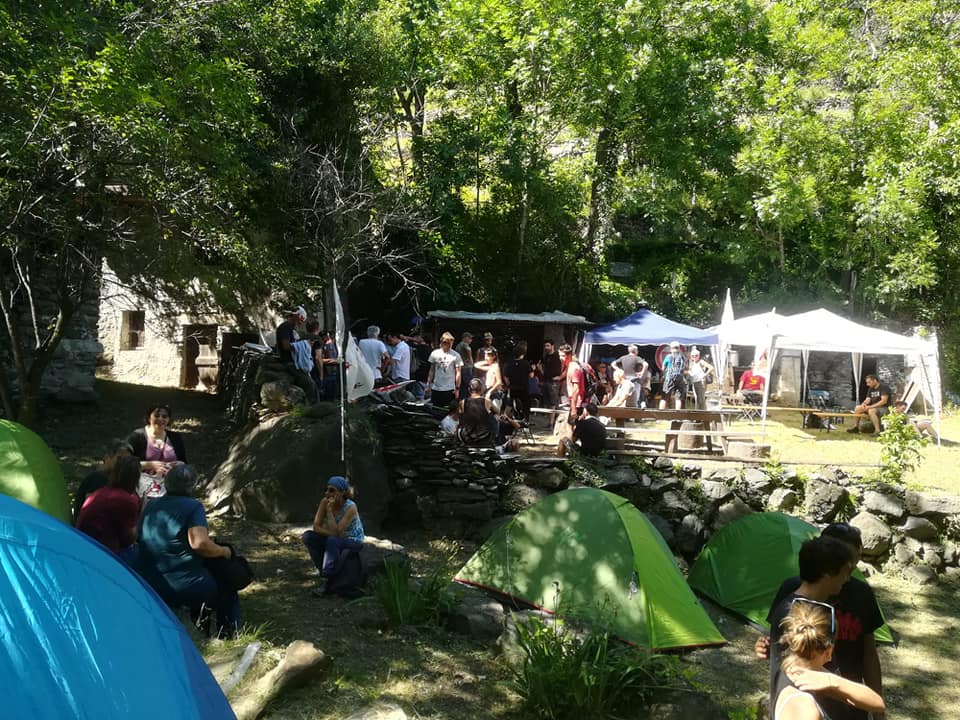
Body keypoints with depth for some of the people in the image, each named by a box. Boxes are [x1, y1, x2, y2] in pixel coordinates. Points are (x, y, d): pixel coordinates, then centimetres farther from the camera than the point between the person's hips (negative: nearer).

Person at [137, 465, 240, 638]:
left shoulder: (150, 506, 9)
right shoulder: (193, 507, -10)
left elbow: (138, 537, 22)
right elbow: (199, 543, -23)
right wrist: (224, 551, -7)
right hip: (186, 589, -6)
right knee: (227, 590, 20)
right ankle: (226, 637, 17)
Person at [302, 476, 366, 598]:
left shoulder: (350, 507, -26)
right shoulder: (325, 502, -13)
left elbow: (336, 532, -32)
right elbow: (316, 527, -14)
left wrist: (329, 510, -34)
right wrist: (332, 533, -28)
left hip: (353, 542, -5)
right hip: (334, 541, 5)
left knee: (333, 541, -36)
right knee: (308, 536, -18)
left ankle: (328, 581, -27)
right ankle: (324, 571, -8)